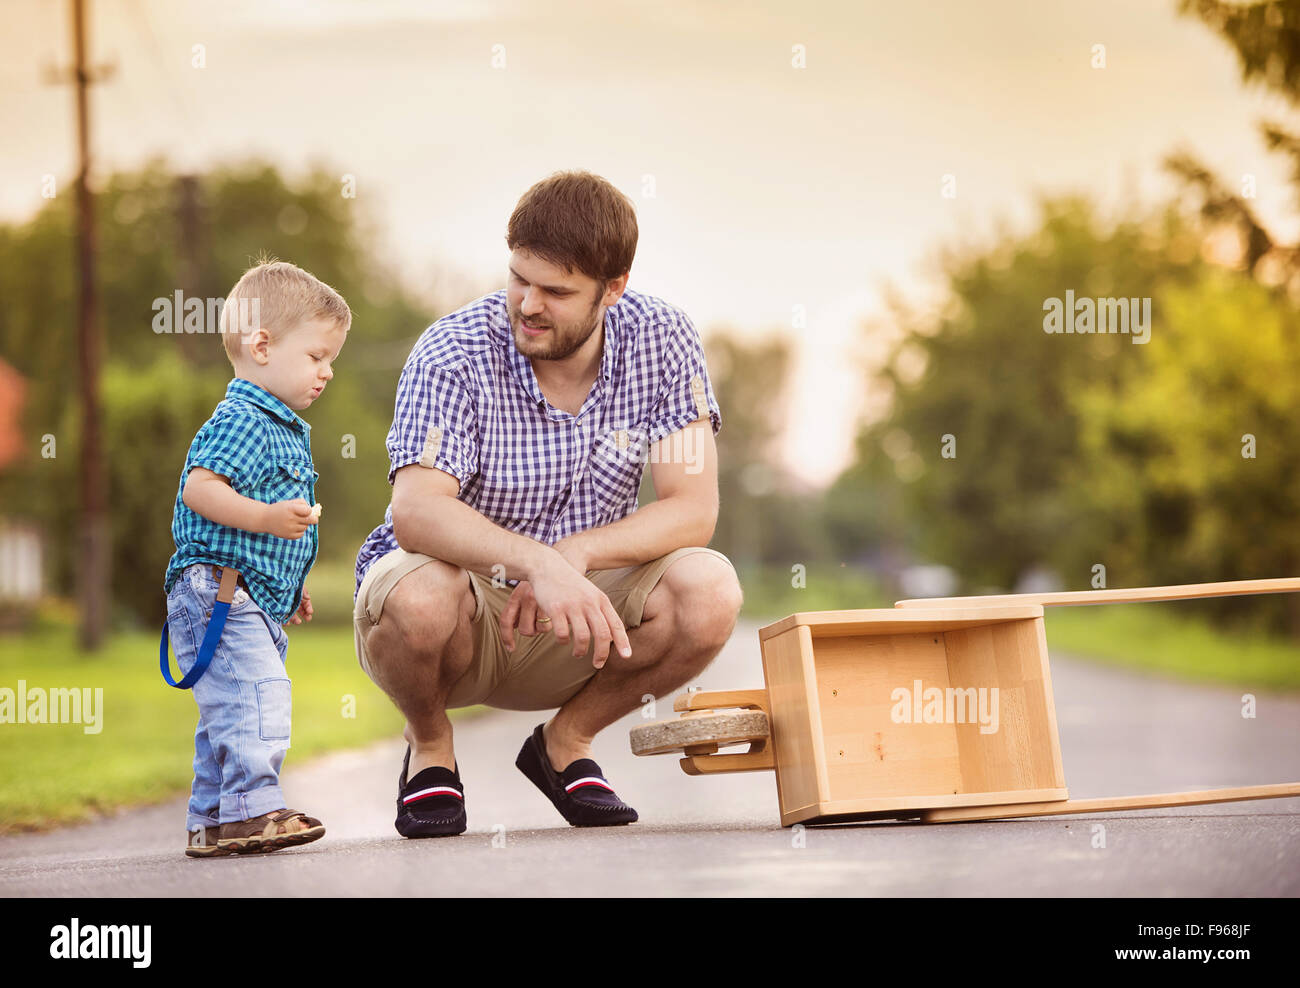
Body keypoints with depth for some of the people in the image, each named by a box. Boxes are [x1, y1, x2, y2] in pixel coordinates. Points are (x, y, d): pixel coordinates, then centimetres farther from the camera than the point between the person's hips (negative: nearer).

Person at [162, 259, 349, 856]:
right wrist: (267, 518, -33)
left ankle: (211, 823, 18)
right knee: (255, 694, -21)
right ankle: (253, 808, -23)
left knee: (228, 715, 13)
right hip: (218, 587, -11)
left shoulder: (284, 428, 21)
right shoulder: (241, 422, -13)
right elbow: (199, 488, -25)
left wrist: (292, 586, 31)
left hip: (257, 600, 11)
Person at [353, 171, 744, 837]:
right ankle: (429, 749, -1)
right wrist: (539, 562, -52)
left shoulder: (659, 339, -11)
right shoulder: (453, 355, -20)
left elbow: (693, 509, -15)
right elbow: (416, 513, -35)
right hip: (463, 613, -3)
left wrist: (576, 556, -31)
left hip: (573, 617, 3)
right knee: (420, 593, -38)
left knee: (709, 592, -25)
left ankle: (565, 743, 2)